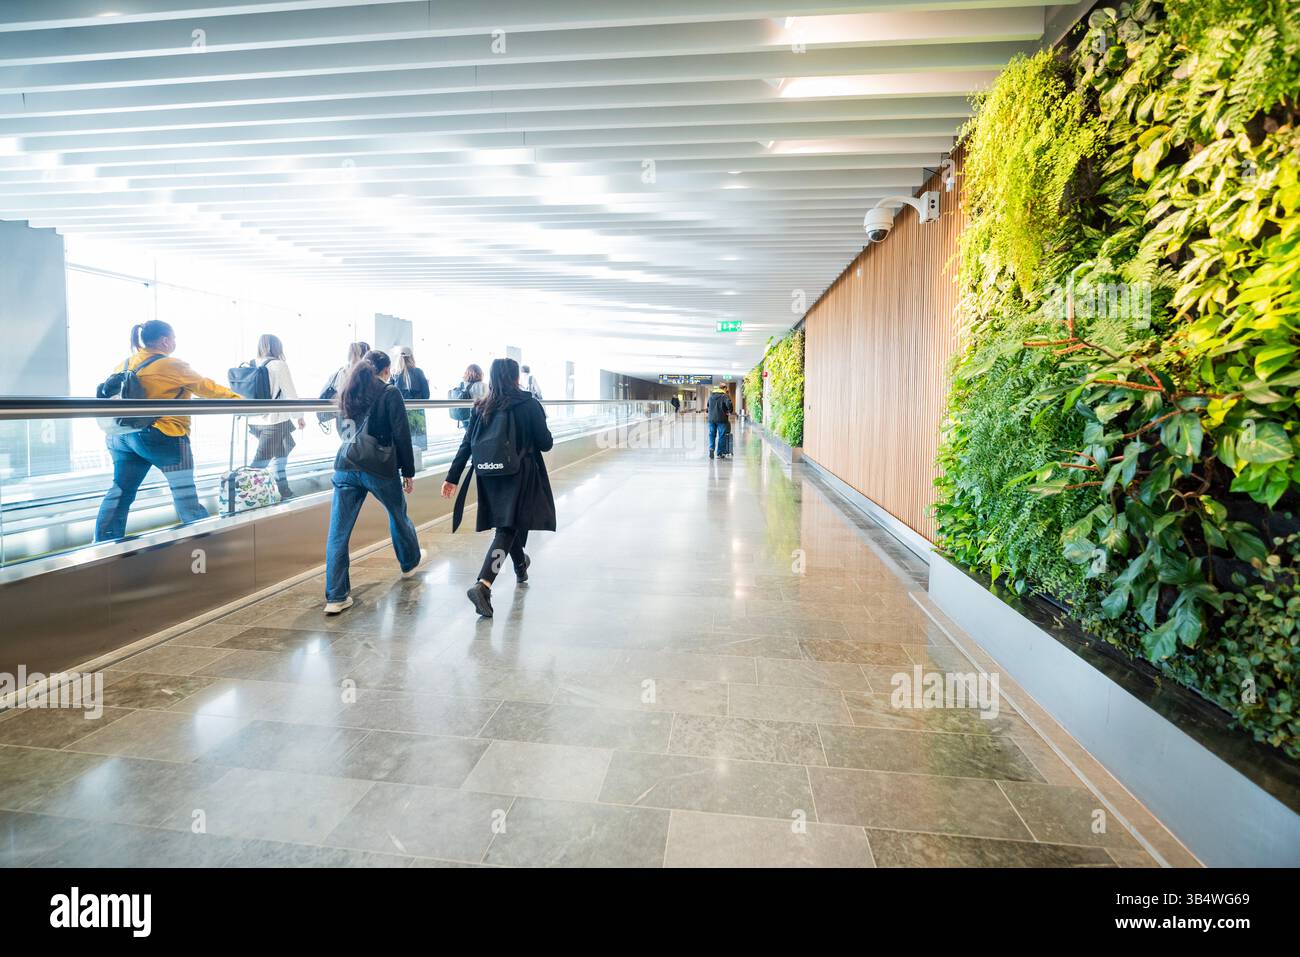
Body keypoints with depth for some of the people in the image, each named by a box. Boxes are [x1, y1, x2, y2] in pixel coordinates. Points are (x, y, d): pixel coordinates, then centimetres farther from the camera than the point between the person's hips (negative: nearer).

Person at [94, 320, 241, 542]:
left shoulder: (124, 364, 12)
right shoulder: (173, 366, -9)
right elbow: (208, 388, -3)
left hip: (122, 436, 7)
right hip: (161, 437, -7)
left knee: (121, 491, 11)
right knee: (184, 491, 5)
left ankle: (103, 546, 13)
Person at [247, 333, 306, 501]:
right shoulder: (279, 365, -8)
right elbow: (291, 394, -7)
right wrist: (300, 416, 4)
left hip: (255, 421, 6)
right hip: (275, 421, -6)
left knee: (281, 453, 21)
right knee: (261, 462, -7)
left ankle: (284, 492, 26)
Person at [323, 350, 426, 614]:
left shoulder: (347, 392, 13)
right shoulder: (389, 392, -4)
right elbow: (401, 435, -6)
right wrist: (408, 472, -1)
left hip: (346, 466, 4)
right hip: (380, 467, -4)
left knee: (338, 533, 0)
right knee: (398, 515, 22)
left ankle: (336, 597, -1)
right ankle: (410, 561, 45)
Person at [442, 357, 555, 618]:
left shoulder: (481, 407, 5)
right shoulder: (529, 404, -7)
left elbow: (467, 445, 2)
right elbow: (546, 444, -6)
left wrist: (452, 477, 4)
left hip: (489, 477, 5)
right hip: (518, 476, -5)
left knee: (508, 524, 24)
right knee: (508, 529, -7)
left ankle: (521, 566, 48)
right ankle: (483, 585, -23)